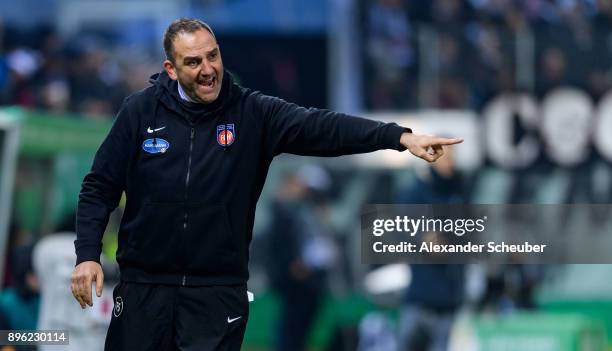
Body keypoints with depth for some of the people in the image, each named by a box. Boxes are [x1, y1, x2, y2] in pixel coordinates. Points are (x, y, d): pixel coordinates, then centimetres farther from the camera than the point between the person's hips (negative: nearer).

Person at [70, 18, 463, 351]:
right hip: (144, 287, 1)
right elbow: (100, 188, 3)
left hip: (218, 292, -1)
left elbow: (319, 126, -14)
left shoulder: (253, 113, -2)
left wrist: (400, 136, -27)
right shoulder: (141, 112, -1)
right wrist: (87, 255, -9)